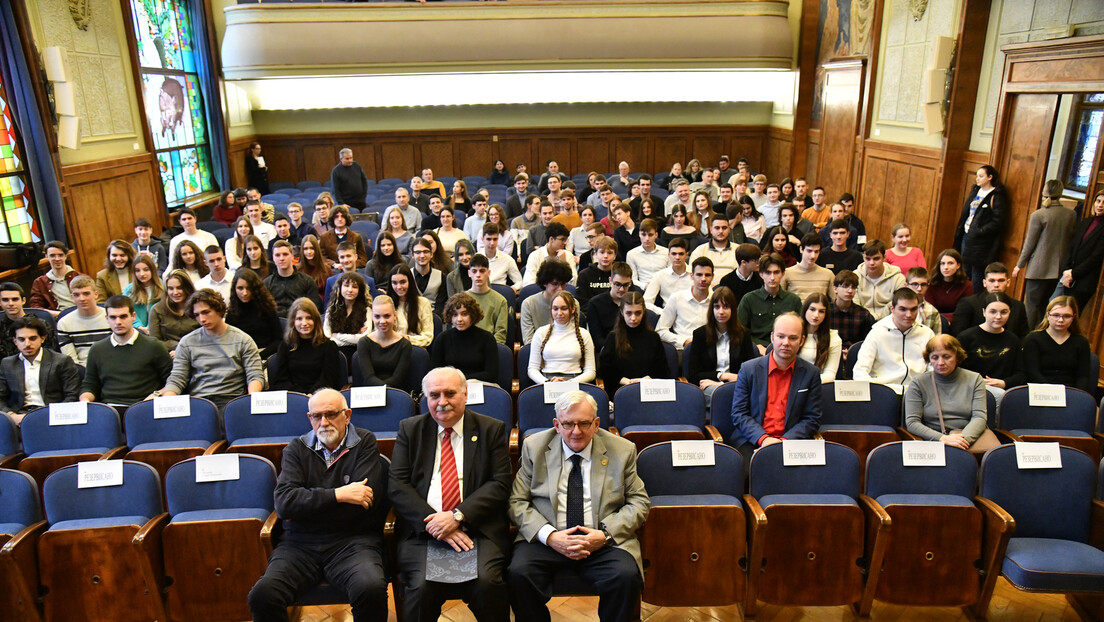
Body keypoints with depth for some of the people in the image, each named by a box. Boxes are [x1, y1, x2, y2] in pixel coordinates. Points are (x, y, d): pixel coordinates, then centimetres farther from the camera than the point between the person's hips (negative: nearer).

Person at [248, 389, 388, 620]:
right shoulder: (296, 449, 12)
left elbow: (366, 500, -7)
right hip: (300, 543, 2)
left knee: (371, 589, -31)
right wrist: (338, 495, -12)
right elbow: (284, 502, -4)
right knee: (262, 594, -24)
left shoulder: (365, 443, 6)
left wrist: (305, 505, -2)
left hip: (351, 540, -2)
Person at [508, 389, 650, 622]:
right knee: (519, 573, -28)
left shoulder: (622, 450, 5)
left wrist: (605, 534, -11)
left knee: (627, 576, -29)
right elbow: (517, 502, 3)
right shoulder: (535, 447, 6)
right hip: (547, 539, 1)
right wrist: (549, 535, -14)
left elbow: (639, 502, 6)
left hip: (604, 541, 0)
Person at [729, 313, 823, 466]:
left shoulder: (811, 373, 6)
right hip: (751, 441, -1)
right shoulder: (748, 369, 3)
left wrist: (785, 440, -11)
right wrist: (763, 438, -14)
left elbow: (812, 419, 5)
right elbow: (738, 413, 1)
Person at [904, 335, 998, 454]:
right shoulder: (918, 383, 7)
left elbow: (980, 417, 2)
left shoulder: (974, 379, 13)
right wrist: (943, 438, -18)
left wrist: (964, 438, -19)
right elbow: (911, 423, -2)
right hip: (935, 439, -2)